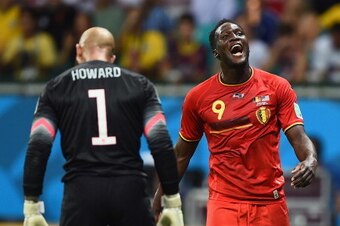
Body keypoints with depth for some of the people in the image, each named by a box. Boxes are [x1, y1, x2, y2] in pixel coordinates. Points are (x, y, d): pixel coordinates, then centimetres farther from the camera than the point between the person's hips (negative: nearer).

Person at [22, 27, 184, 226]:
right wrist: (173, 202, 3)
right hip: (130, 189, 0)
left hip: (81, 189, 0)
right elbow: (161, 144, 0)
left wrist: (32, 206, 0)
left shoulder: (57, 88, 10)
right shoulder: (139, 85, 10)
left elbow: (38, 147, 0)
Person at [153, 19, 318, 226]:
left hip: (270, 202, 1)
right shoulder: (198, 97, 2)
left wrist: (310, 161, -29)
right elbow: (182, 154, 13)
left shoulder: (277, 87, 0)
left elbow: (299, 137, -7)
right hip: (223, 203, -1)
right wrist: (161, 196, 12)